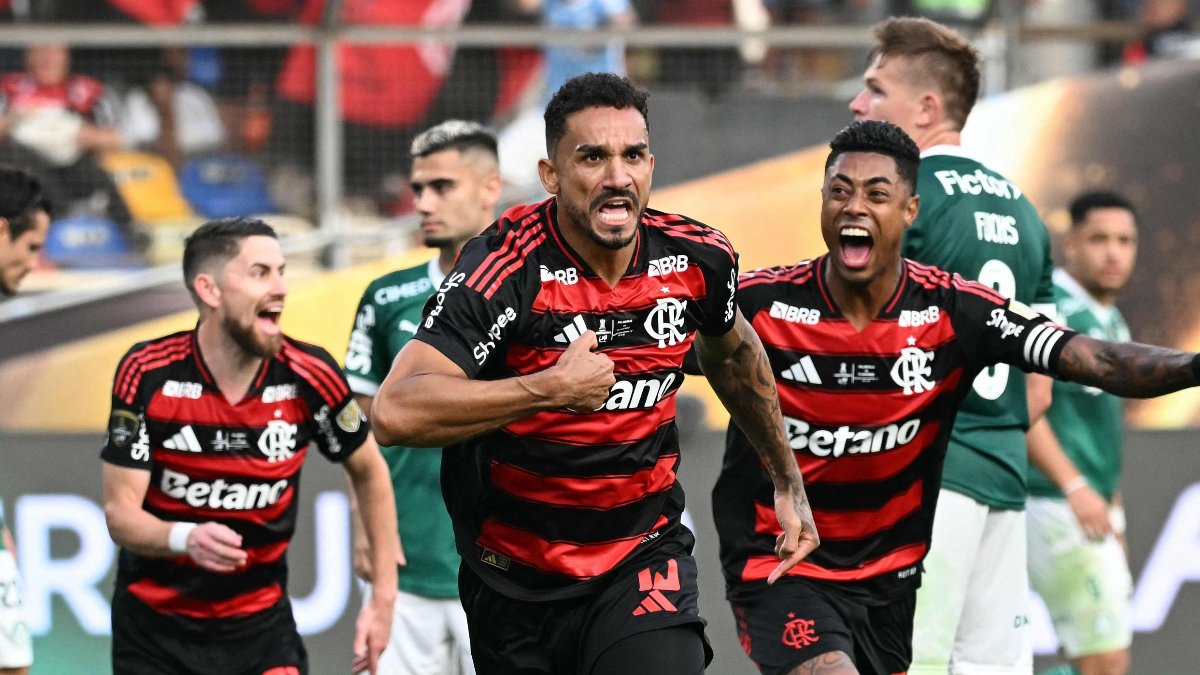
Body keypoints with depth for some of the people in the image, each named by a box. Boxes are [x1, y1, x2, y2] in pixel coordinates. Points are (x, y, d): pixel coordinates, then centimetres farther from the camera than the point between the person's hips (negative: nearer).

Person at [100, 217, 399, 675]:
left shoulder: (308, 376, -12)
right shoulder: (146, 373, -16)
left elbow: (368, 471, 6)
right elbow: (120, 512, -15)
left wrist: (383, 599, 4)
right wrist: (185, 538, -36)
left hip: (260, 624, 1)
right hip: (152, 624, 0)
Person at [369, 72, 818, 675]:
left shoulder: (698, 259, -6)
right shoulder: (506, 269, -20)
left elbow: (732, 354, 20)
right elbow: (395, 413, -32)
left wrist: (788, 481, 27)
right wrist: (551, 388, -33)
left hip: (643, 555, 2)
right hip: (514, 580, -2)